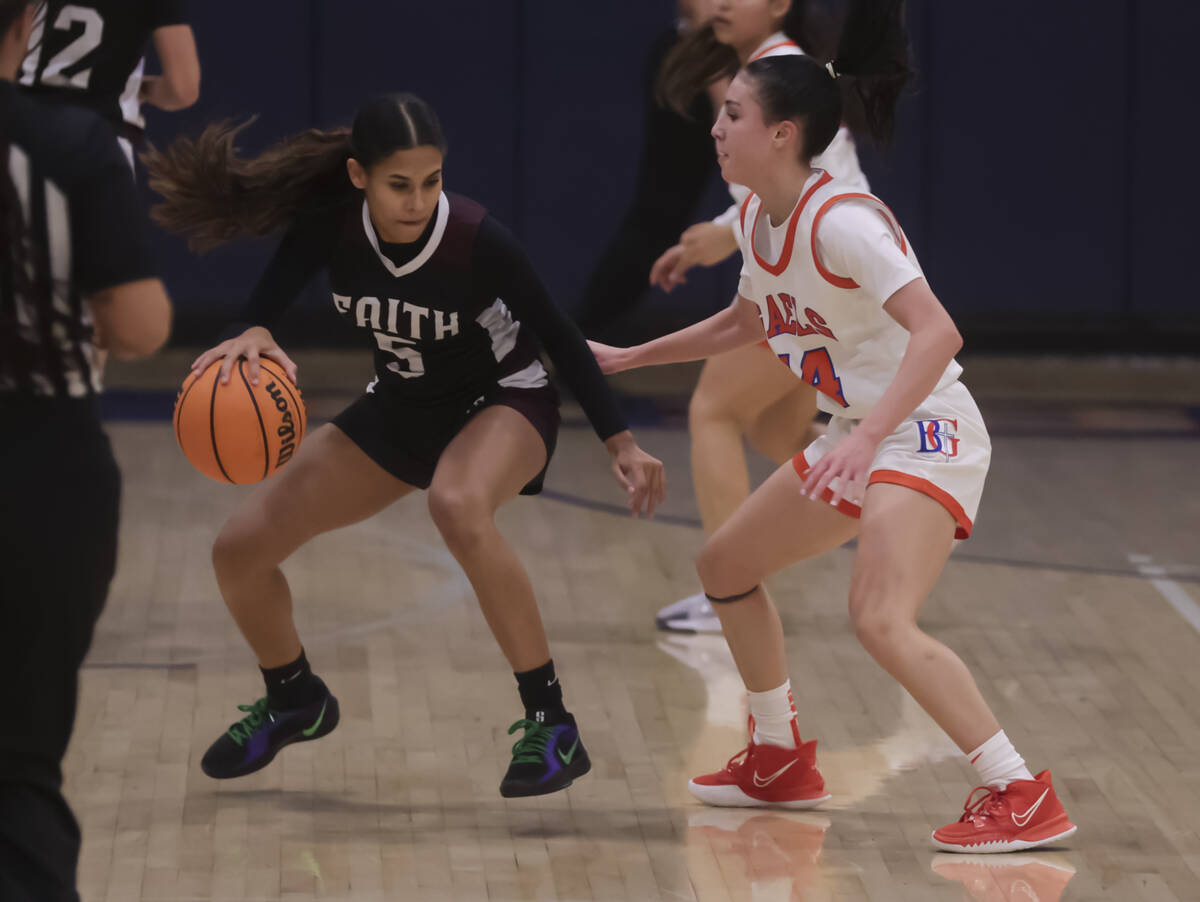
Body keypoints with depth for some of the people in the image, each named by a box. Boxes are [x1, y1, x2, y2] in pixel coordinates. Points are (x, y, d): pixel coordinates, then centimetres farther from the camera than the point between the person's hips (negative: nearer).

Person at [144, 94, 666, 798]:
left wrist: (620, 441, -20)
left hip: (503, 401, -5)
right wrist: (253, 337, -38)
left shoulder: (478, 240, -30)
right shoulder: (333, 225, -22)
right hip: (401, 407, 5)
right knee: (241, 550, 1)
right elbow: (272, 296, -13)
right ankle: (295, 701, 33)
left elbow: (558, 334, -18)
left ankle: (552, 725, -32)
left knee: (458, 505, -41)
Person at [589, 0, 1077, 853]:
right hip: (858, 440, 10)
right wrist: (628, 359, 29)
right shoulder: (757, 220, 5)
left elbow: (937, 332, -34)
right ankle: (782, 761, 35)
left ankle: (1022, 797, -25)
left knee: (881, 620, -28)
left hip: (926, 433, -10)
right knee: (725, 565, 20)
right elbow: (745, 321, 26)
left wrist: (868, 437, -44)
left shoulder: (841, 221, -23)